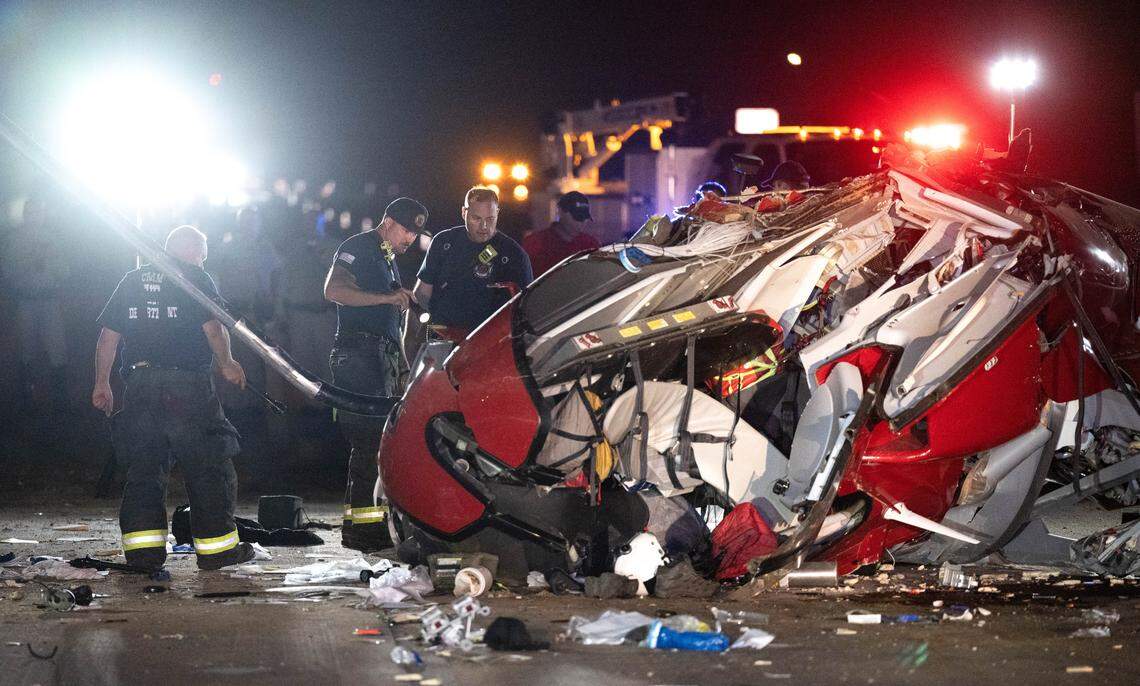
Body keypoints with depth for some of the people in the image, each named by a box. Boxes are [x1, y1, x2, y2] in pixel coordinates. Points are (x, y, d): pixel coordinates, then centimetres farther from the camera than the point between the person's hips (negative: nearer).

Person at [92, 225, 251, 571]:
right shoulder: (196, 278, 2)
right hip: (187, 384, -5)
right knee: (208, 467, 3)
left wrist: (102, 383, 20)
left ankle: (143, 549, 3)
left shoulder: (132, 280, 17)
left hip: (140, 384, 5)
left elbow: (108, 335, 15)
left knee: (143, 466, 8)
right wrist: (226, 364, 7)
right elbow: (214, 327, -9)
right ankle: (216, 547, 6)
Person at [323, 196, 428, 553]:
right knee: (369, 439, -15)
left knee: (377, 439, 5)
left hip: (384, 354, 10)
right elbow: (334, 290, -18)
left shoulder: (389, 259, 26)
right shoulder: (358, 248, -3)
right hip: (358, 352, -10)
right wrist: (387, 297, -19)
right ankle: (361, 523, -16)